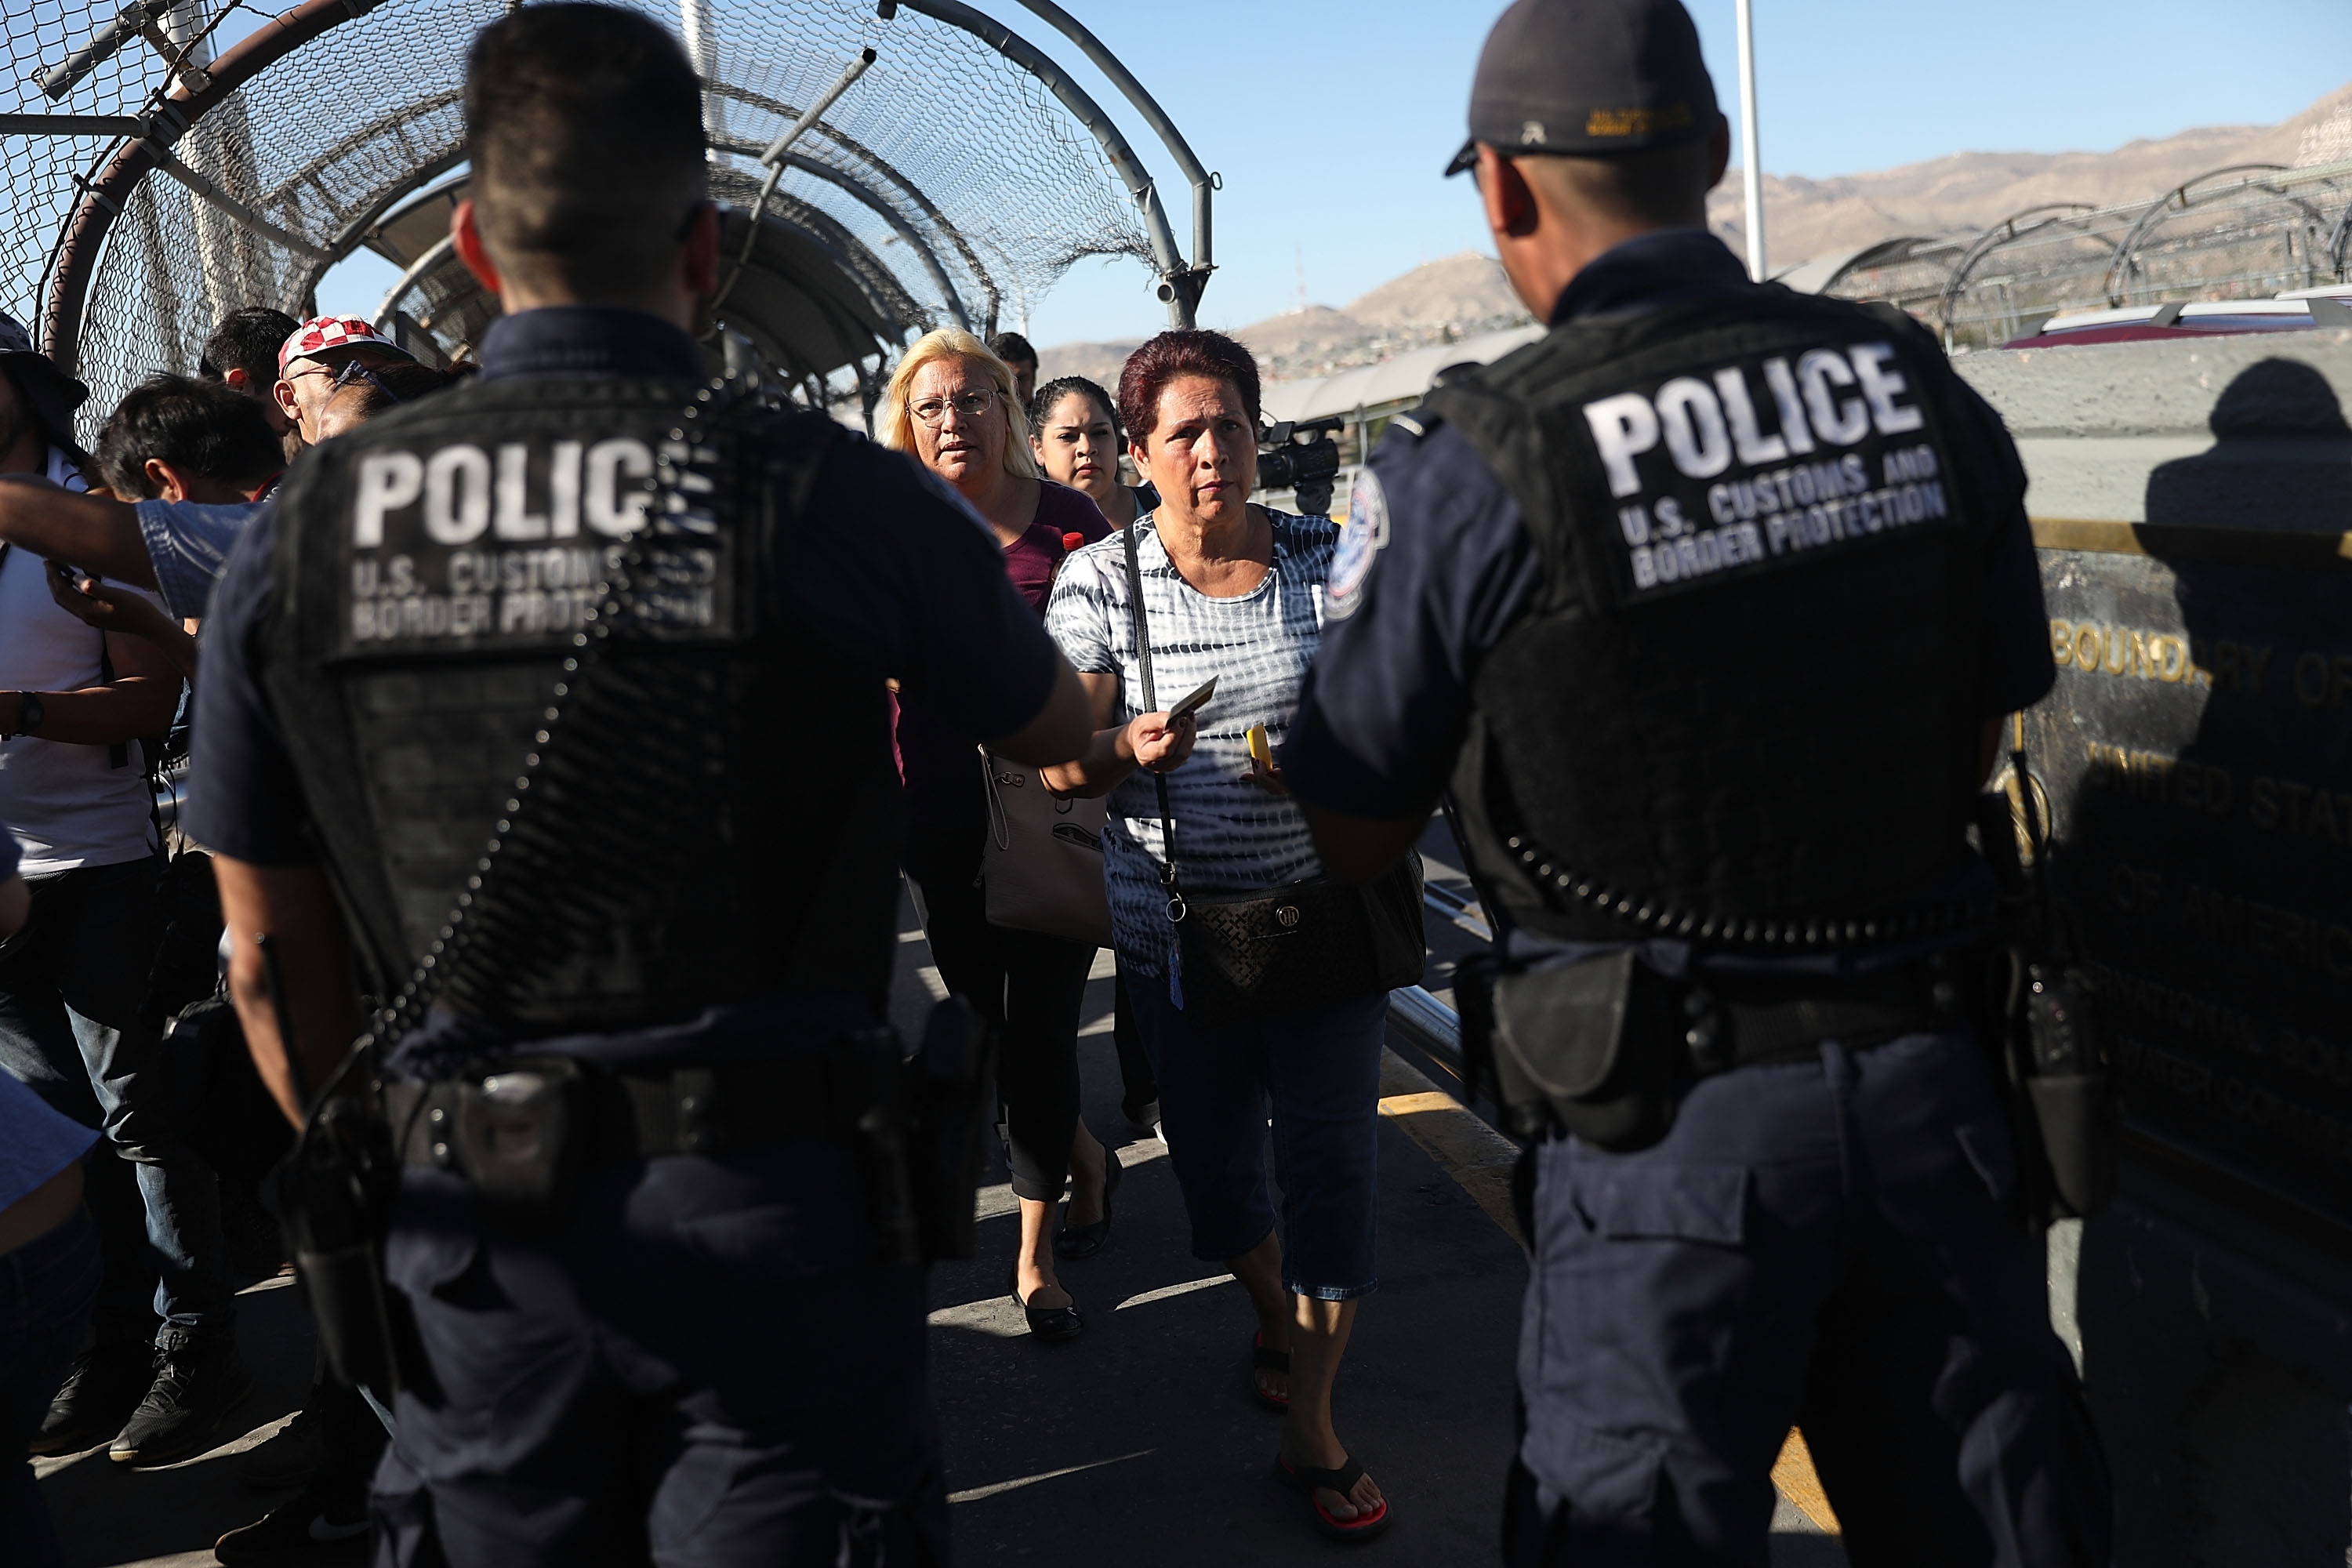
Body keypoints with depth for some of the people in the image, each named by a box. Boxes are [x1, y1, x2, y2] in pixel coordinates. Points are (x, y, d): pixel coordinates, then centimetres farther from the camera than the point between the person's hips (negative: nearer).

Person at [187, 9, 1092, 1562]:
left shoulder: (299, 531, -2)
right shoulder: (841, 498, -10)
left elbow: (276, 963, 6)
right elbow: (1056, 726, 10)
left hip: (476, 1230, 3)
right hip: (772, 1206, -3)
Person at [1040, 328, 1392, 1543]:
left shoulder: (1327, 558, 0)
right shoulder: (1099, 580, -3)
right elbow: (1061, 764, -7)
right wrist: (1127, 750, -29)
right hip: (1175, 926, 1)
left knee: (1330, 1154, -3)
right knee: (1211, 1152, 14)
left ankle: (1312, 1426, 12)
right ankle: (1276, 1319, 45)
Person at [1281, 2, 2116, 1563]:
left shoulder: (1470, 465, -15)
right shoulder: (1927, 392, 0)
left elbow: (1352, 833, -5)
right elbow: (1983, 737, 12)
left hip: (1675, 1129, -4)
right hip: (1931, 1076, 5)